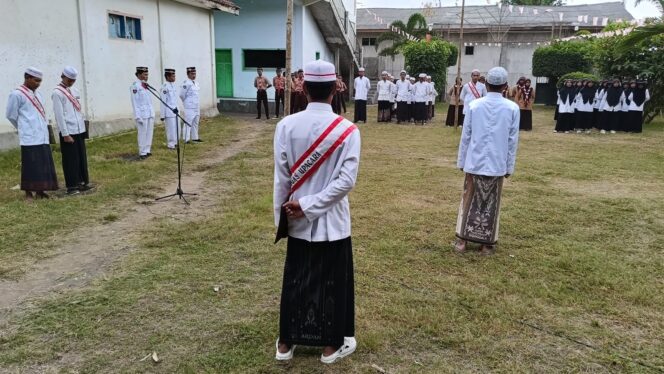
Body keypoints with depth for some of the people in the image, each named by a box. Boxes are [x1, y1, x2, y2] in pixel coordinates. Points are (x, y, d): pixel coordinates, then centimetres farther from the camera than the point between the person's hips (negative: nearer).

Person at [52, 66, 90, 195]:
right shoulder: (57, 93, -8)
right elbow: (59, 115, -13)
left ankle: (82, 182, 23)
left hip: (79, 130, 7)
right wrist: (65, 134, -16)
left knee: (82, 158, 12)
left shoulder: (75, 91, 14)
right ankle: (72, 186, 6)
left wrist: (83, 126, 12)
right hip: (68, 132, -7)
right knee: (70, 160, -1)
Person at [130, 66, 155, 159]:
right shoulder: (135, 85, -8)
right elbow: (135, 102, -11)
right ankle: (142, 153, 4)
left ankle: (147, 150, 19)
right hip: (142, 114, -7)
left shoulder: (146, 85, 13)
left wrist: (152, 113, 14)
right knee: (142, 133, -3)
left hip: (150, 113, 7)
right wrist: (138, 116, -15)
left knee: (149, 133, 9)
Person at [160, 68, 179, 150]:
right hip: (169, 111, -7)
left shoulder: (174, 85, 10)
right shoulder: (165, 86, -13)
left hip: (175, 110, 7)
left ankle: (174, 142, 23)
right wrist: (162, 115, -12)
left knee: (176, 128, 11)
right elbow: (163, 101, -12)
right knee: (171, 128, -2)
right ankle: (171, 145, 8)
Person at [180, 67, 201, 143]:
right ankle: (186, 139, -4)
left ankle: (195, 138, 23)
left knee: (196, 122, 14)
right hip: (190, 107, -8)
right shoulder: (186, 83, -13)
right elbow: (182, 95, -12)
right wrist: (186, 102, 1)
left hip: (197, 107, 8)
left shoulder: (196, 83, 11)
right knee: (188, 122, -7)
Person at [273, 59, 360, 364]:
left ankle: (286, 343, 32)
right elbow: (347, 180, -18)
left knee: (295, 280, 18)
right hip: (332, 221, -2)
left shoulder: (286, 125, -10)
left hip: (297, 221, 2)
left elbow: (281, 176, -6)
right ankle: (331, 345, 29)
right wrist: (309, 205, -13)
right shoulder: (347, 130, -13)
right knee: (333, 281, 14)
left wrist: (281, 214, 5)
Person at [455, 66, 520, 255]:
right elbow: (513, 140, -2)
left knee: (469, 201, 11)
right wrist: (510, 166, 7)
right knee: (491, 204, 9)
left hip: (474, 162, 1)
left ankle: (462, 240, 15)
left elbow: (465, 136, 0)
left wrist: (461, 161, 9)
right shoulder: (512, 108, -4)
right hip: (497, 164, 0)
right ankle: (487, 244, 15)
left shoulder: (474, 105, -3)